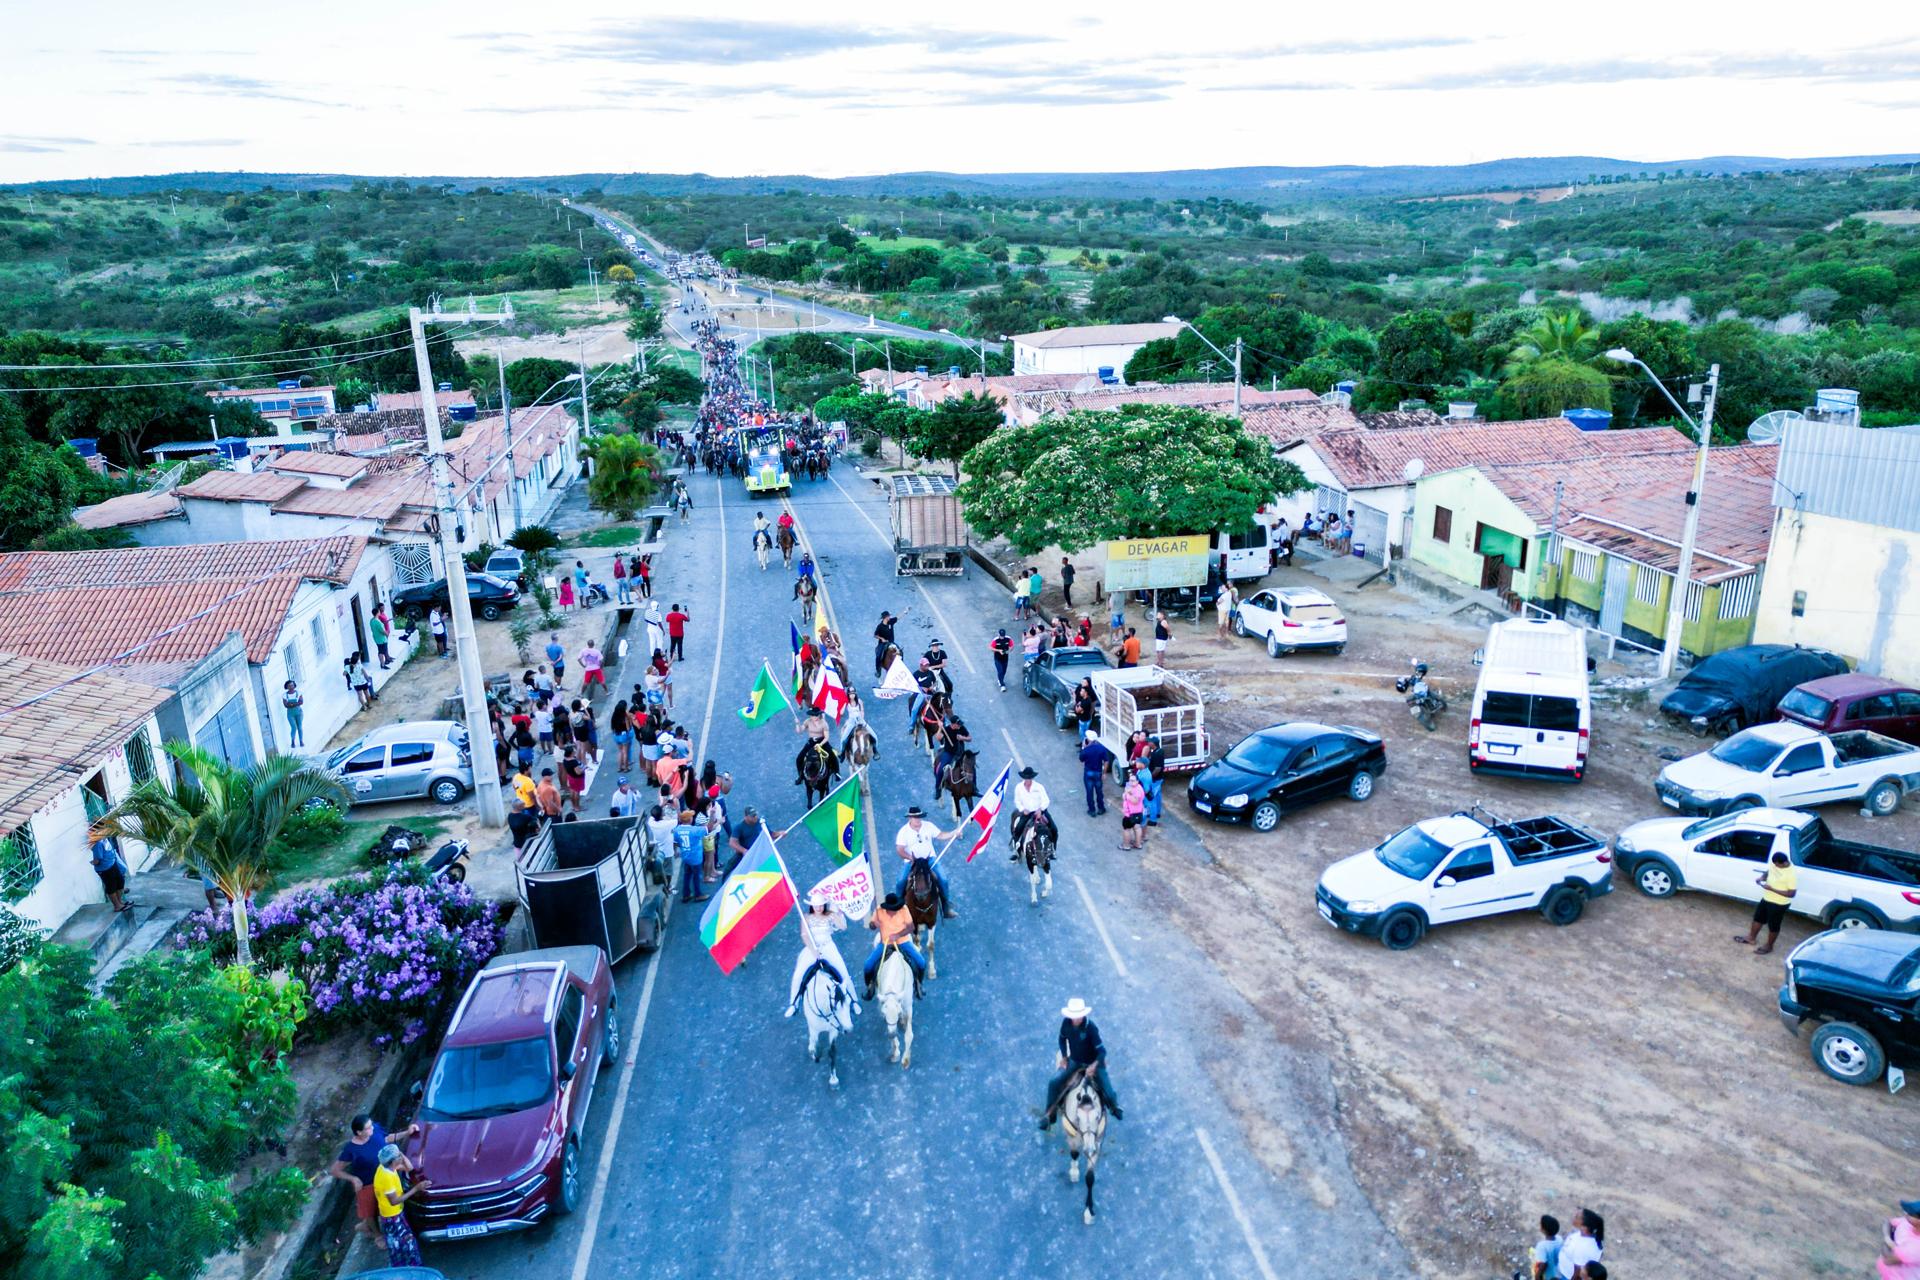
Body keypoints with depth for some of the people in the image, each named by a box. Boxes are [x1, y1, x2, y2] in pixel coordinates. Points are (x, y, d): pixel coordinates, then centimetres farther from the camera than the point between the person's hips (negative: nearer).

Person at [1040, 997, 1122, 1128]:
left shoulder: (1090, 1028, -28)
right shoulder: (1066, 1023, -16)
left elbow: (1101, 1051, -25)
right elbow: (1062, 1038, 5)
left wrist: (1094, 1065, -35)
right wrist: (1064, 1057, 3)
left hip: (1093, 1063, -3)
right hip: (1074, 1062, 3)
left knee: (1107, 1091, -6)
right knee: (1054, 1083, -13)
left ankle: (1114, 1108, 33)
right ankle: (1049, 1115, 7)